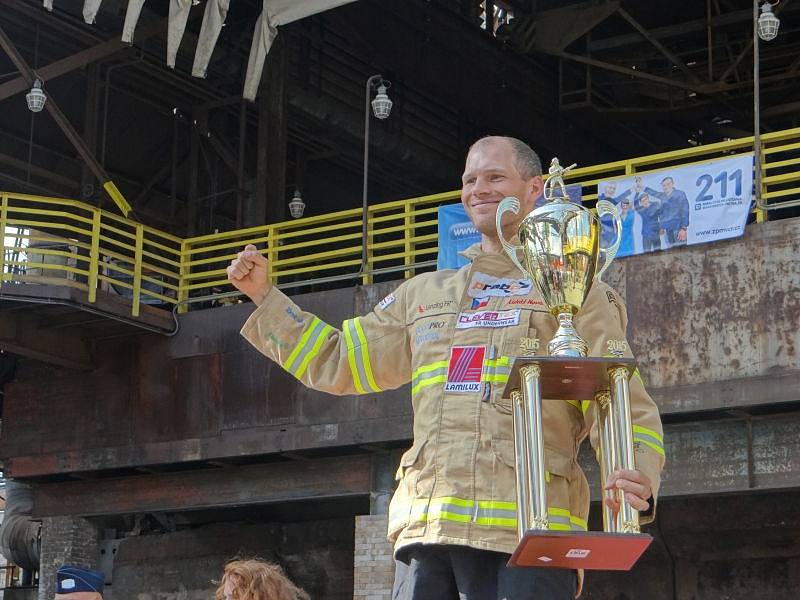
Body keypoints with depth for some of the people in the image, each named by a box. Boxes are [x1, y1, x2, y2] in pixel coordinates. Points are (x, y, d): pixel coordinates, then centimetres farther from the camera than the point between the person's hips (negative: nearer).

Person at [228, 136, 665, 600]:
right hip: (426, 527, 4)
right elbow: (336, 362, 28)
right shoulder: (423, 293, 25)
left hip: (527, 530, -4)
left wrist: (637, 480, -20)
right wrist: (264, 295, 23)